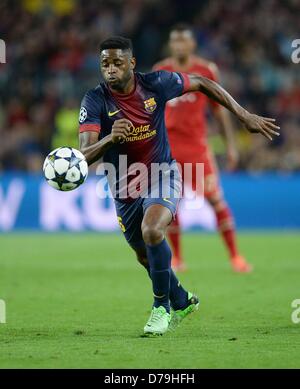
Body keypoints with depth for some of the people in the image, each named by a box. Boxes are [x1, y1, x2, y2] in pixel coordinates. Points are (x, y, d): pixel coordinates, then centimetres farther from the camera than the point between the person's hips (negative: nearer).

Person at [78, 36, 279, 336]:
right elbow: (84, 156, -28)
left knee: (152, 232, -30)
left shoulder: (156, 84, -16)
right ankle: (182, 301, 46)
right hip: (125, 189, 2)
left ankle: (162, 305, -9)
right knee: (146, 256, 17)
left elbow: (202, 83, 1)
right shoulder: (95, 101, -19)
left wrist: (246, 117, 1)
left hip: (162, 175, -2)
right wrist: (110, 138, -50)